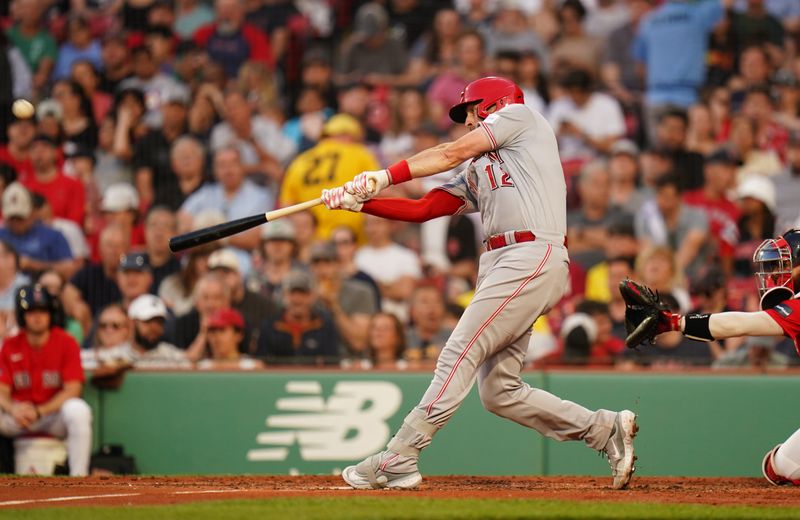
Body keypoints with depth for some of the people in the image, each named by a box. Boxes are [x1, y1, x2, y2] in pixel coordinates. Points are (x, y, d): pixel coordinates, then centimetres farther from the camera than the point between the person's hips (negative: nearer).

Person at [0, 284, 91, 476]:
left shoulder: (66, 343, -7)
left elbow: (72, 389, -13)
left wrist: (39, 411, -24)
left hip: (54, 411, -3)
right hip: (18, 413, 3)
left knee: (78, 410, -36)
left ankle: (79, 477, -31)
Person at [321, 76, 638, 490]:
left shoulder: (519, 116, 10)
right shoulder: (477, 174, 30)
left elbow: (452, 153, 0)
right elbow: (422, 210, 22)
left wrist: (385, 176, -4)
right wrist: (360, 202, 10)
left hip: (532, 258, -9)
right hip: (503, 265, 9)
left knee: (459, 355, -14)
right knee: (497, 391, 3)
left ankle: (397, 461, -18)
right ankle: (605, 429, 10)